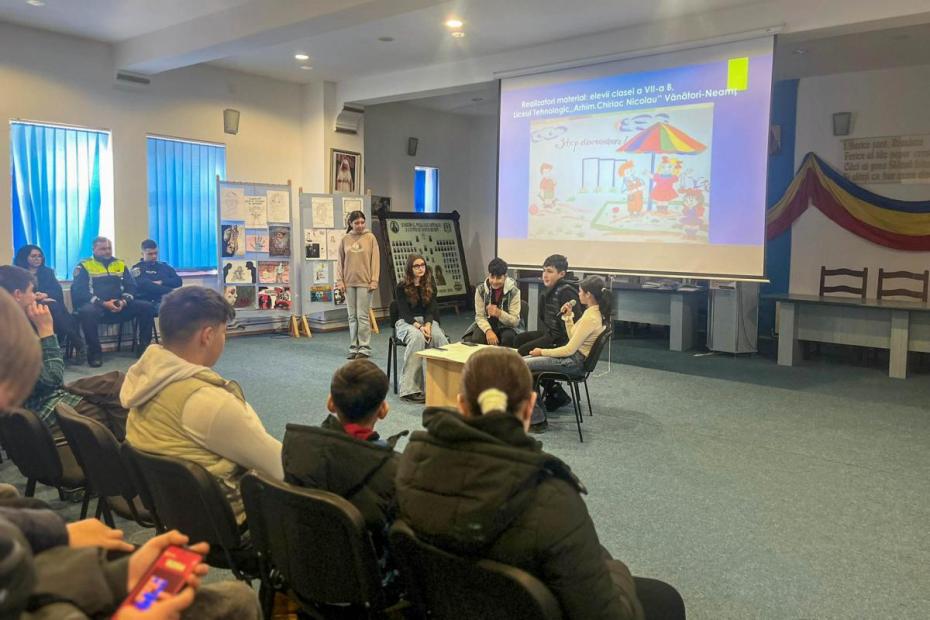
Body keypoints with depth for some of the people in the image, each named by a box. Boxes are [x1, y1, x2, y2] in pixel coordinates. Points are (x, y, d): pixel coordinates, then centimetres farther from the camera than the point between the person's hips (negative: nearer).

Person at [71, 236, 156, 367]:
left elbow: (131, 287, 8)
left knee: (146, 307, -17)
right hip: (96, 306, -4)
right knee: (87, 311, -39)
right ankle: (94, 352, -23)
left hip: (120, 306, 4)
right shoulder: (84, 266, 2)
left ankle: (144, 346, -7)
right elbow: (80, 291, -8)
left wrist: (124, 302, -13)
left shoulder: (120, 265, 15)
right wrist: (103, 303, -19)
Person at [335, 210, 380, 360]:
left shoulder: (370, 237, 1)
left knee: (363, 316, -3)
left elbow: (375, 259, -2)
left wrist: (374, 280, -8)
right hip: (349, 283, 3)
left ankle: (364, 348, 3)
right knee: (352, 316, 7)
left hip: (364, 282, -3)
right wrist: (340, 281, 0)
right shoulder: (345, 239, 6)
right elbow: (340, 261, 8)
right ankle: (354, 348, 13)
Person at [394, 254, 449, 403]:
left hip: (427, 320, 3)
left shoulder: (430, 286, 9)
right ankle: (410, 389, -41)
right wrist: (419, 327, -26)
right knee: (417, 337, -38)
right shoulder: (401, 287, -1)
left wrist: (427, 325, -21)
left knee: (439, 337, -32)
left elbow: (430, 309, 1)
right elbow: (404, 313, -9)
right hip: (406, 322, -3)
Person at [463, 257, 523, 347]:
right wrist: (488, 331, -28)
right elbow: (480, 316, -7)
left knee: (508, 338, -34)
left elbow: (515, 321, -13)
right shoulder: (481, 290, -6)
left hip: (507, 326, -1)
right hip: (488, 325, 1)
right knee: (476, 338, -29)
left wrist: (499, 313, -34)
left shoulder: (513, 291, -12)